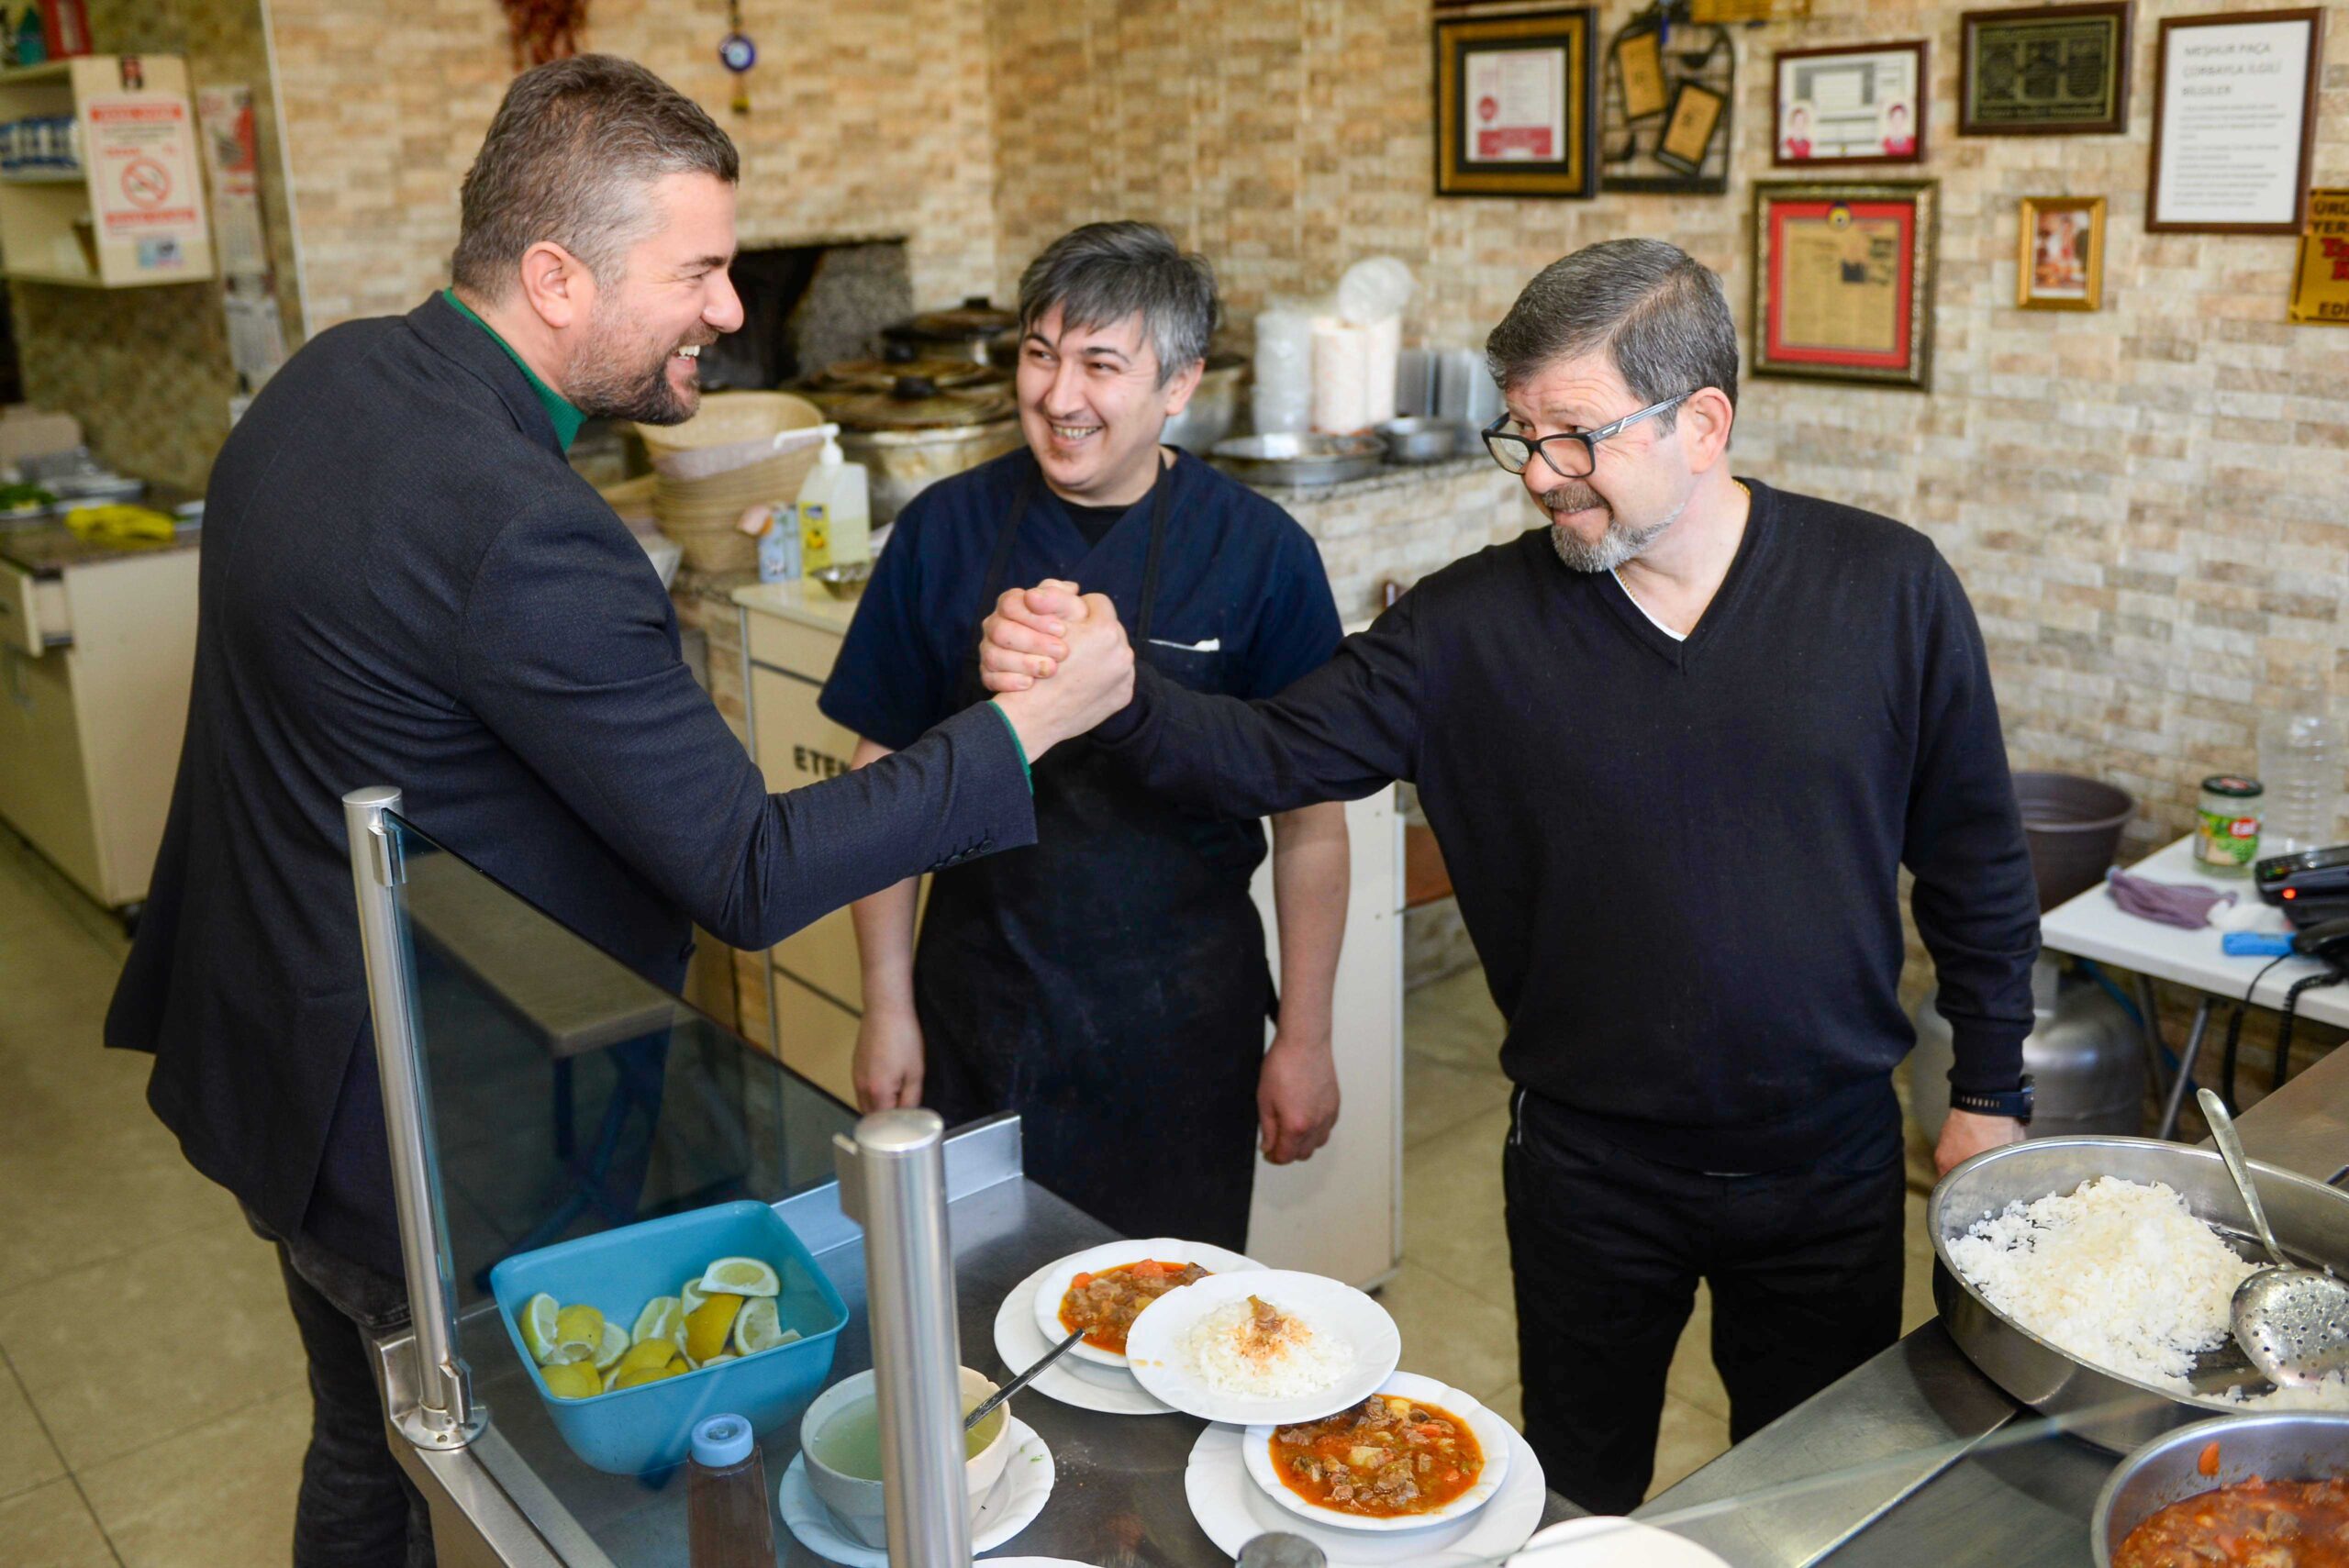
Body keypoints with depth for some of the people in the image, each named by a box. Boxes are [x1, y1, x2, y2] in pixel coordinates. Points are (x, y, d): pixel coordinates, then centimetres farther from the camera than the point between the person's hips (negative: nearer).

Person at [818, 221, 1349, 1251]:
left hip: (1181, 1022, -1)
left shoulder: (1260, 553, -9)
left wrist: (1304, 1039, -2)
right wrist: (887, 1003, 2)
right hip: (977, 1011, 2)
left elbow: (1310, 819, -3)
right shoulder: (945, 531, -4)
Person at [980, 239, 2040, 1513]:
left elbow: (1973, 862, -1)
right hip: (1588, 1164, 0)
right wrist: (1111, 694, -32)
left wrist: (1990, 1093, 2)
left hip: (1831, 1159, 0)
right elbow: (1276, 754, -14)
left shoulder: (1888, 591, -9)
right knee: (1575, 1499, 20)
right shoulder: (1478, 623, -10)